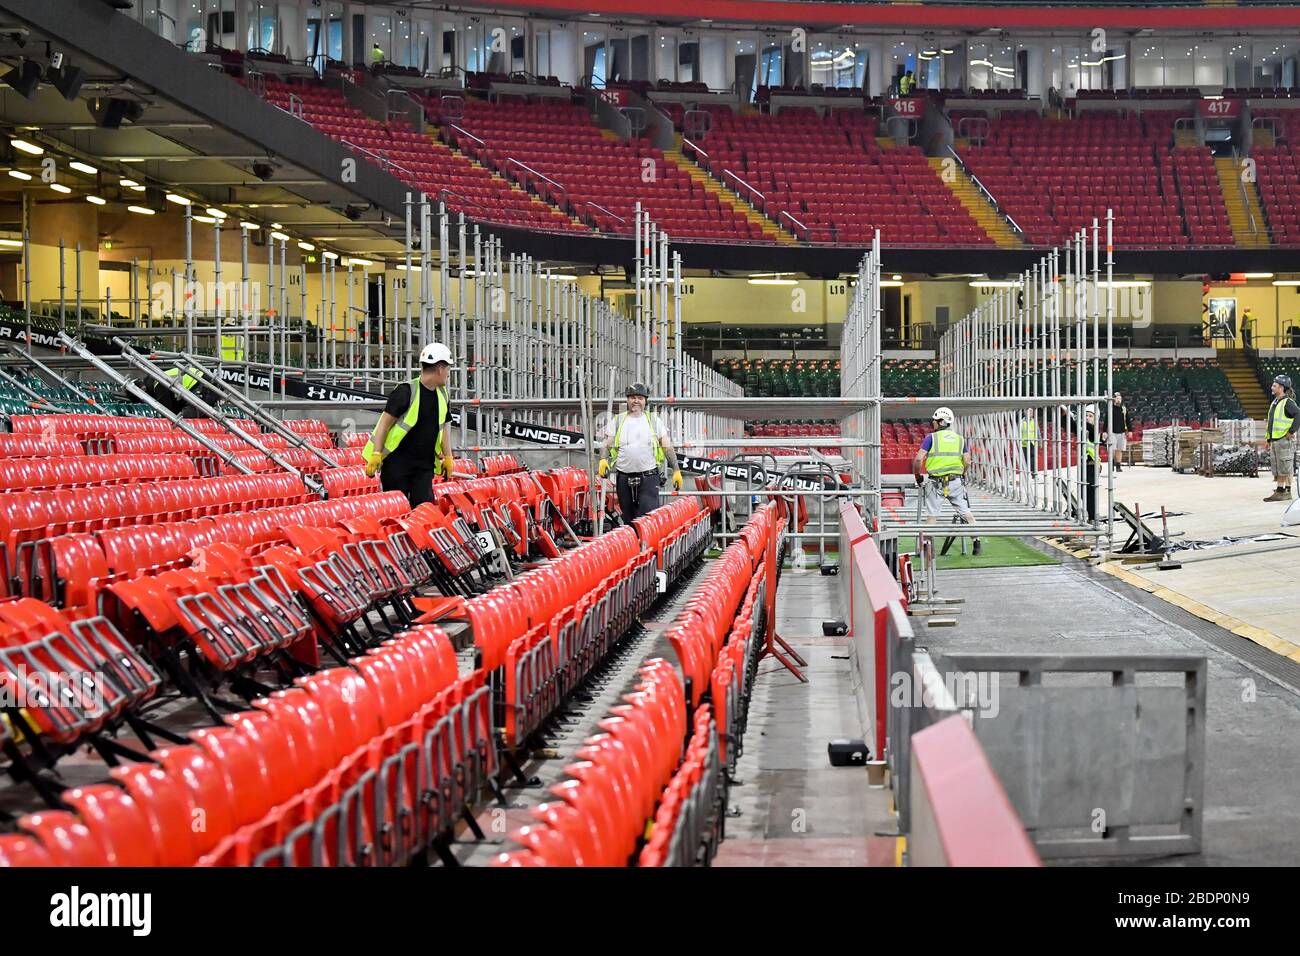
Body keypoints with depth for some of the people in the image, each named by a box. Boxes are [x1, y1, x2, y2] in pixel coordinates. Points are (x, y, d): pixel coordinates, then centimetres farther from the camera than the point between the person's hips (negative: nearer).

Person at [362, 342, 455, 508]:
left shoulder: (442, 394, 10)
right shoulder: (407, 391, -13)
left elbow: (444, 425, 19)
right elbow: (385, 422, -13)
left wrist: (448, 457, 13)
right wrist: (376, 455, -17)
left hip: (425, 465, 6)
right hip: (397, 462, -6)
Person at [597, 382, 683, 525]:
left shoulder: (654, 421, 9)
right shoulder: (617, 421, 11)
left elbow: (667, 447, 8)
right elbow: (606, 444, 6)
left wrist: (676, 471, 1)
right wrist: (603, 460, -15)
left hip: (649, 477, -2)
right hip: (624, 479, 2)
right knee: (628, 519, 8)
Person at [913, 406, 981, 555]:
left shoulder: (931, 437, -1)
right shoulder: (959, 438, 10)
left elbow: (918, 460, -8)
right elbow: (967, 462, 6)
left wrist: (917, 476, 7)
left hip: (934, 480, -3)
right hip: (954, 481, 3)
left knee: (931, 514, 6)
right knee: (965, 511, 9)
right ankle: (976, 540, 5)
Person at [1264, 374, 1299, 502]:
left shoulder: (1287, 402, -11)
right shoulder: (1275, 403, 17)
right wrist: (1269, 440, 20)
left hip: (1285, 440, -9)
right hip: (1275, 441, 9)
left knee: (1285, 468, -4)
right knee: (1277, 469, 9)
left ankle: (1287, 492, -1)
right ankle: (1279, 491, 13)